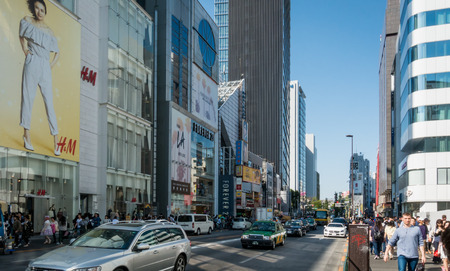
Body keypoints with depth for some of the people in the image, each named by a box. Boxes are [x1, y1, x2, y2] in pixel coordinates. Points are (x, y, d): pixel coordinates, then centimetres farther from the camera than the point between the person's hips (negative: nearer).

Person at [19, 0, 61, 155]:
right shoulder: (27, 21, 5)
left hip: (45, 68, 1)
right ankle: (26, 134, 13)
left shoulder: (49, 32, 10)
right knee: (28, 98, 2)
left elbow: (57, 52, 18)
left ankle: (55, 141, -3)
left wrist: (52, 65, 4)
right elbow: (22, 36, 22)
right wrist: (24, 49, 6)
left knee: (49, 103, -2)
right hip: (31, 65, -1)